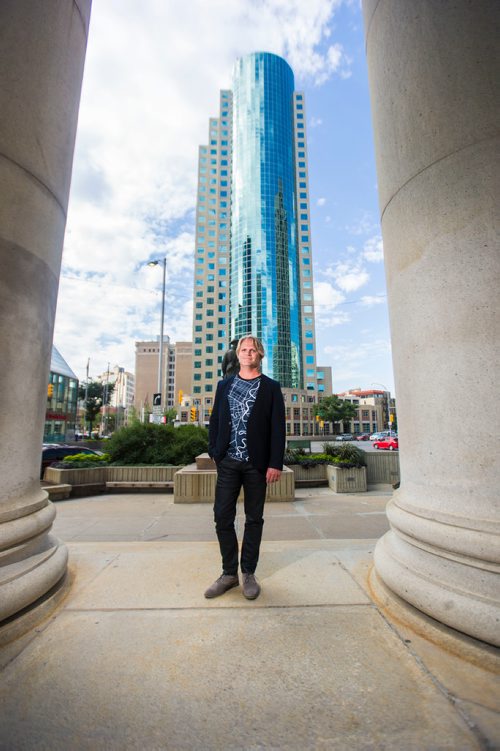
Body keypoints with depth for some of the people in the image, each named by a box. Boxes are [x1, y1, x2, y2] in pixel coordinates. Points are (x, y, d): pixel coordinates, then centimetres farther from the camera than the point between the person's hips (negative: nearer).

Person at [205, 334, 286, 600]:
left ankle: (248, 573, 27)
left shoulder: (271, 387, 1)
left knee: (254, 519, 10)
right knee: (222, 516, 6)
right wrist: (214, 452, 3)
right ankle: (229, 573, 24)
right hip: (228, 462, 2)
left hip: (257, 463, -2)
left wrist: (275, 463, -9)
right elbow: (215, 421, 11)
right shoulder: (224, 385, 10)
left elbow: (278, 427, -4)